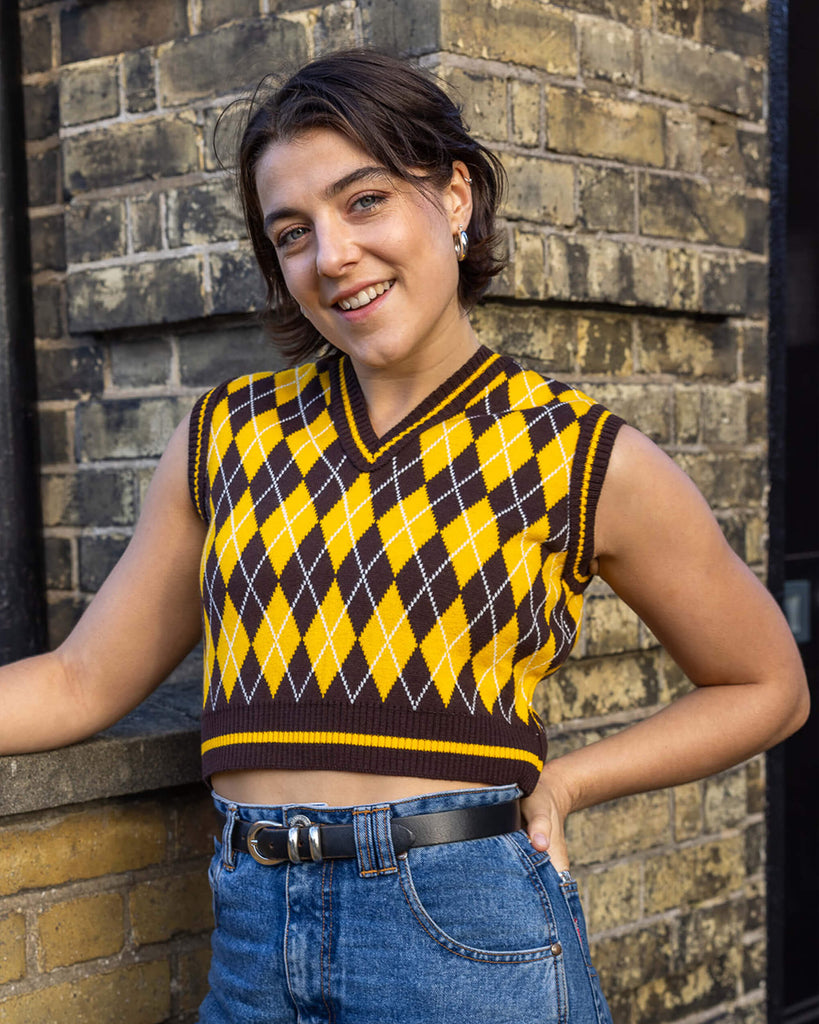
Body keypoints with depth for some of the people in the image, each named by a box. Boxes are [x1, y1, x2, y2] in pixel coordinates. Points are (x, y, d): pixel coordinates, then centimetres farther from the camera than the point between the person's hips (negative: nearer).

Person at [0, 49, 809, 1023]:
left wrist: (560, 783, -2)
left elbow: (766, 686, 8)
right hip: (251, 943, 3)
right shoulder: (227, 435, 5)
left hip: (470, 940, -3)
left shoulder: (587, 462, -3)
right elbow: (83, 680, 10)